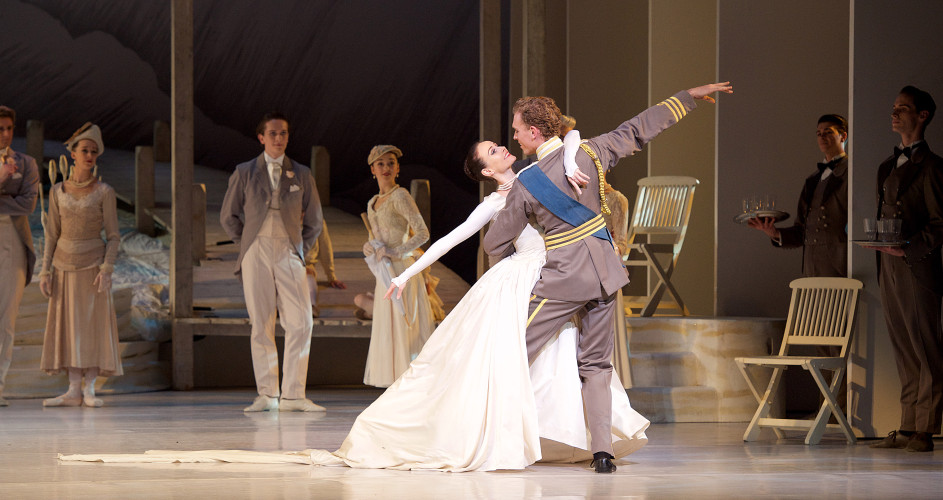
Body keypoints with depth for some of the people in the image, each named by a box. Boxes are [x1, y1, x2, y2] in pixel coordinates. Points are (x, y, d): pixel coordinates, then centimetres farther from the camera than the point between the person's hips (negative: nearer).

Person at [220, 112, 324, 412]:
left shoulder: (301, 174, 11)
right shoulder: (245, 173, 9)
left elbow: (314, 221, 19)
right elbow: (228, 216, 15)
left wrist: (300, 250, 9)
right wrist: (247, 244, 7)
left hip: (289, 253, 1)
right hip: (256, 253, -1)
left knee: (301, 323, -10)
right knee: (261, 325, -2)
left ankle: (293, 395, -6)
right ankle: (267, 395, 3)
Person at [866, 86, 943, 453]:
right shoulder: (887, 168, 20)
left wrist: (910, 246, -19)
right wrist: (880, 248, 11)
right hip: (889, 270, 8)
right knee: (904, 354, 8)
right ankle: (907, 428, 10)